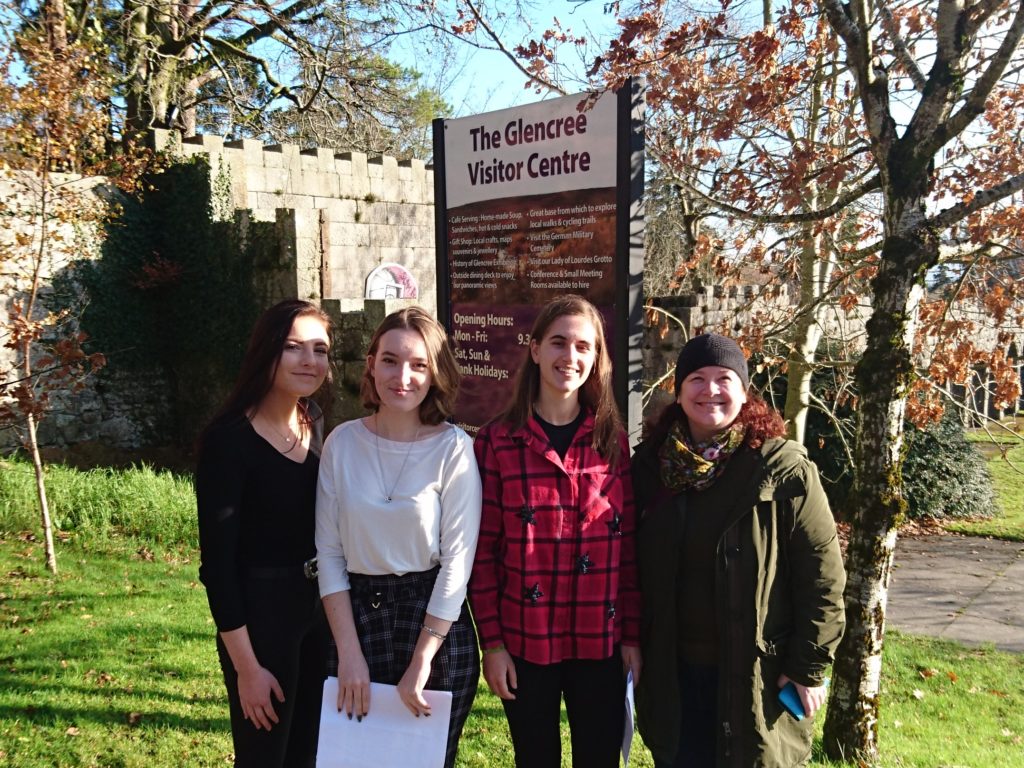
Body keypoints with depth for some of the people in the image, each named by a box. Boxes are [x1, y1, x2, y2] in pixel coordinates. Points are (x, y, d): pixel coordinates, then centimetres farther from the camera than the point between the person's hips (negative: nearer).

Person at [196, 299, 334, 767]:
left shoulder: (314, 429, 4)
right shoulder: (229, 439, -16)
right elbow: (217, 561, -16)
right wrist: (246, 666, -15)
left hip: (318, 607, 7)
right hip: (260, 612, -7)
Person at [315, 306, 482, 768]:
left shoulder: (453, 448, -10)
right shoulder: (342, 442, -3)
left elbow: (457, 561, -10)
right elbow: (329, 553, 0)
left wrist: (421, 663, -11)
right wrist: (349, 652, -6)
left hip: (435, 622, -2)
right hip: (358, 617, 2)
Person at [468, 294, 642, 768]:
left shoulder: (612, 440, 3)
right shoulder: (497, 441, -4)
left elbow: (629, 546, 4)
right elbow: (483, 550, -4)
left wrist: (633, 635, 2)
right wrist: (491, 641, -6)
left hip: (601, 643, 2)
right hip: (524, 642, -1)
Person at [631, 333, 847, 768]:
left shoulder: (783, 469, -11)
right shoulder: (650, 466, 2)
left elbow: (821, 573, -9)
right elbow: (634, 568, 9)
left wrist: (809, 666, -9)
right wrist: (633, 648, 7)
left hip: (756, 677, -3)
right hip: (671, 674, 3)